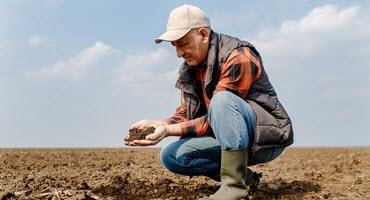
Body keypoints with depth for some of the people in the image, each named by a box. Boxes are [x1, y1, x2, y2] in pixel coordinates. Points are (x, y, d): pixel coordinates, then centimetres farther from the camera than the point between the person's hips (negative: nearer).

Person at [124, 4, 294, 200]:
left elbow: (214, 120, -23)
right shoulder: (190, 68, 5)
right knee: (171, 156, -10)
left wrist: (169, 129, -28)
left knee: (222, 99, -35)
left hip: (268, 133, -7)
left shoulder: (237, 57, -20)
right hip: (230, 139, 8)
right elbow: (186, 114, 5)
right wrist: (155, 124, -14)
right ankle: (244, 177, -3)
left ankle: (235, 184, -29)